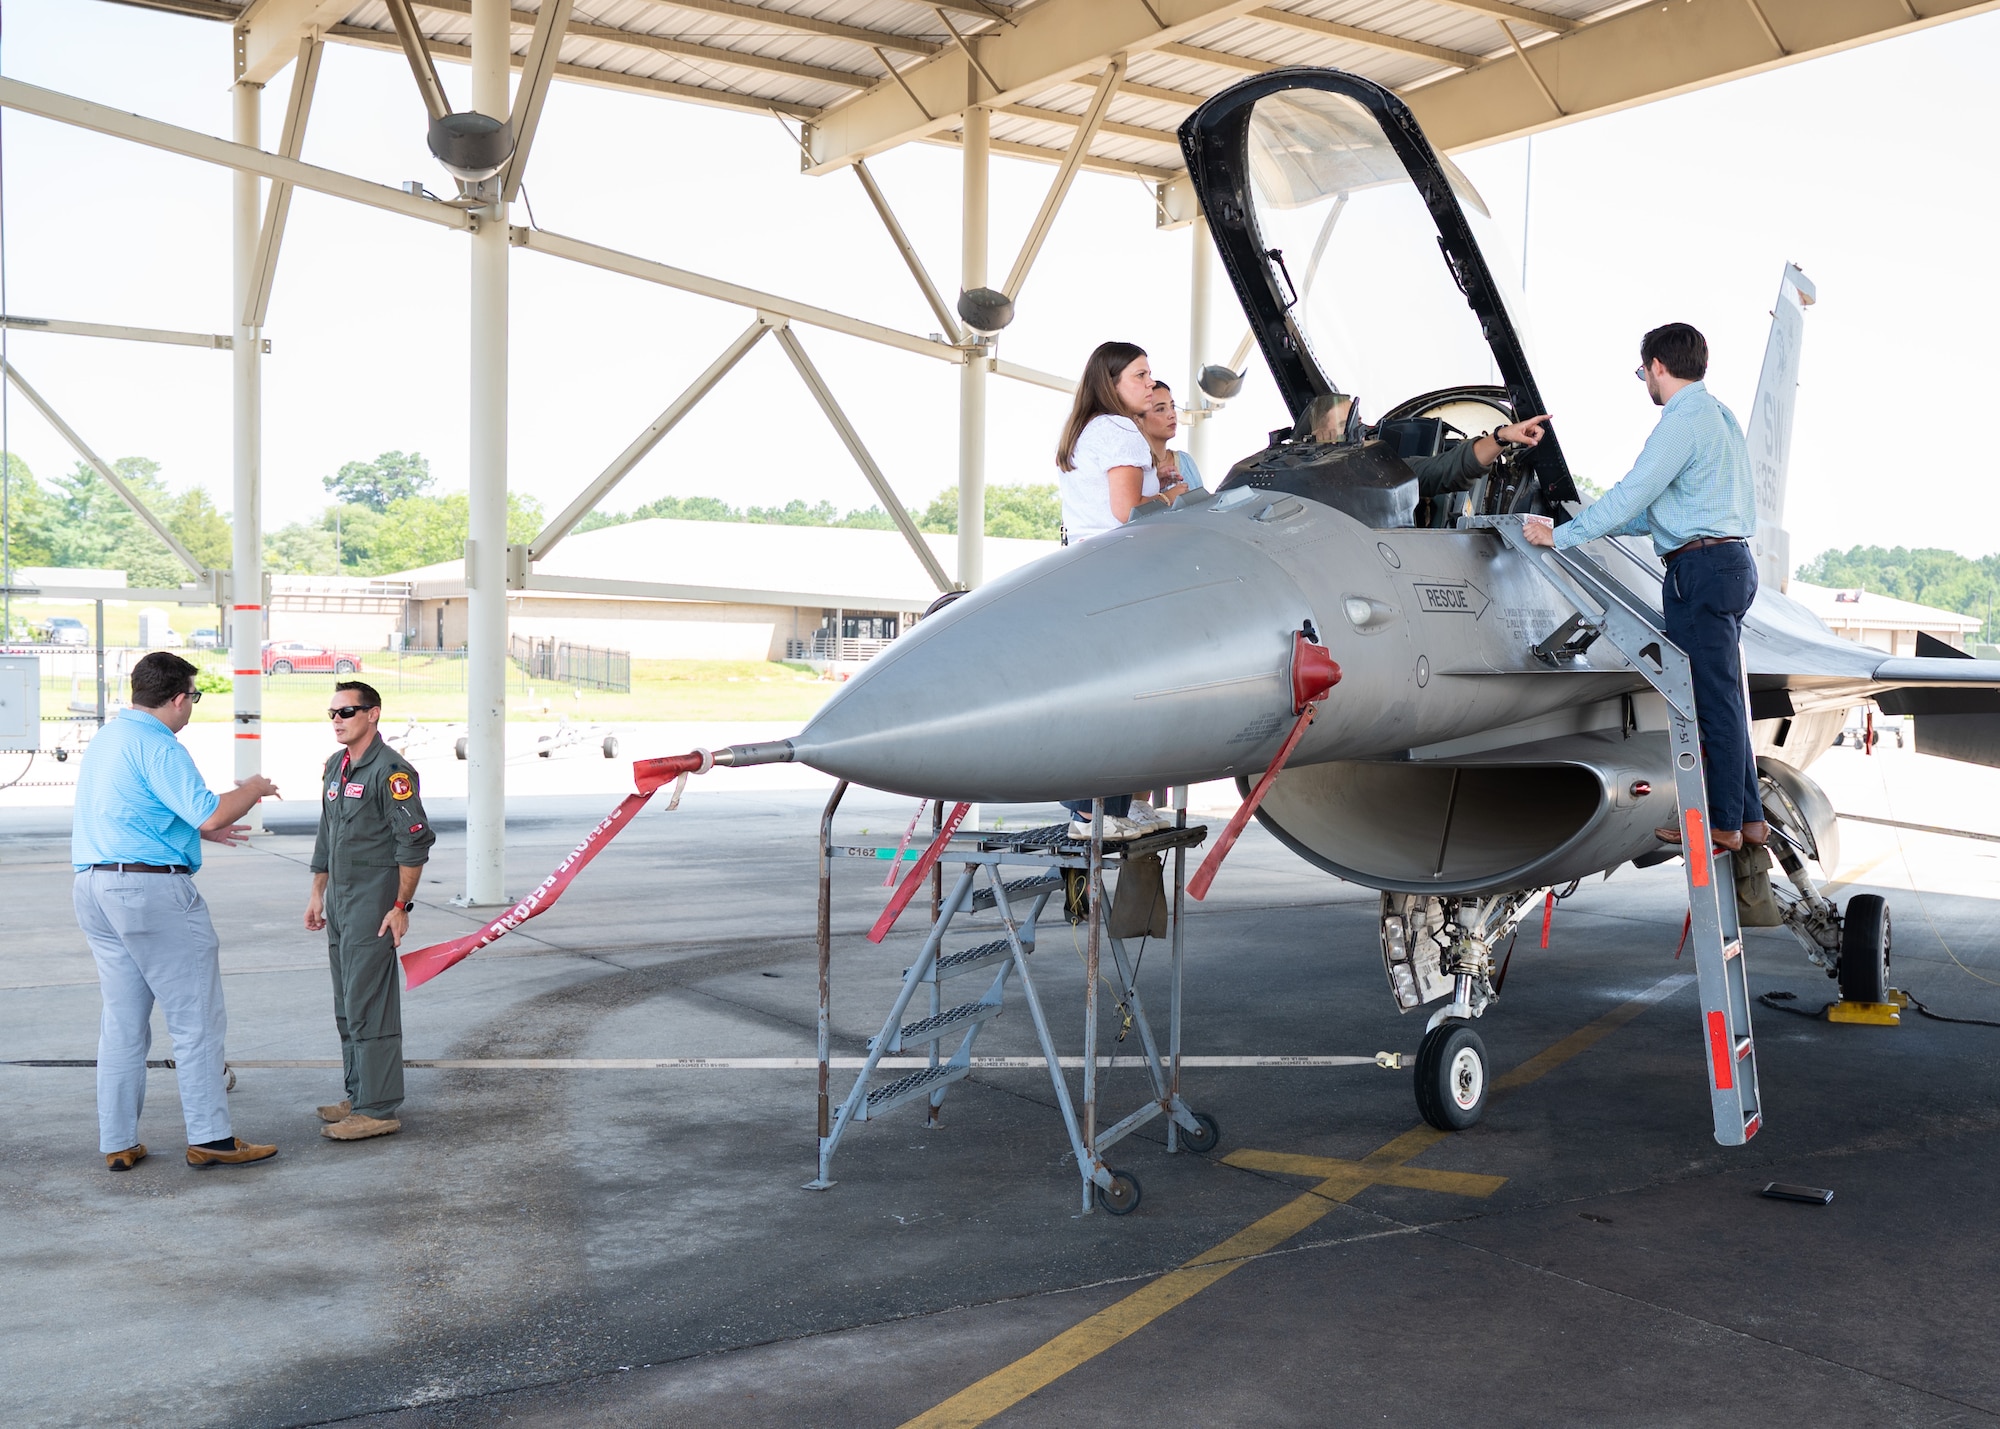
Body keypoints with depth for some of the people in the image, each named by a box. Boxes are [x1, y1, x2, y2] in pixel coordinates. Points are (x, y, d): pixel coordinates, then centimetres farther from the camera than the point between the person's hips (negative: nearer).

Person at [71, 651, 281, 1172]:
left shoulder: (104, 739, 17)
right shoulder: (157, 746, -13)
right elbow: (208, 814, -22)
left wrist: (200, 833, 26)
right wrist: (252, 790, -3)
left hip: (93, 887, 9)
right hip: (152, 888, -9)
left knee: (122, 1023, 13)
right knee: (197, 1019, -1)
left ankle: (118, 1143, 17)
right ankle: (210, 1139, 3)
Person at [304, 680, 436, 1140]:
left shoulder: (390, 770, -14)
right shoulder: (335, 767, 14)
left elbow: (414, 842, -17)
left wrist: (400, 906, -18)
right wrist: (317, 894, 20)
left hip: (373, 903, -9)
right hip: (339, 901, 9)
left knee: (369, 1006, -9)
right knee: (347, 1005, 14)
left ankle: (378, 1109, -5)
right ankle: (359, 1096, 24)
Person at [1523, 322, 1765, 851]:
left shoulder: (1683, 420, -12)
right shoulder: (1719, 415, 20)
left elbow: (1631, 495, -17)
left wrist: (1562, 535, -10)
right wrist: (1604, 524, 24)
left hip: (1700, 568, -10)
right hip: (1733, 562, 10)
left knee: (1713, 699, -4)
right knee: (1723, 697, 14)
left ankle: (1722, 824, 1)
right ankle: (1748, 816, 18)